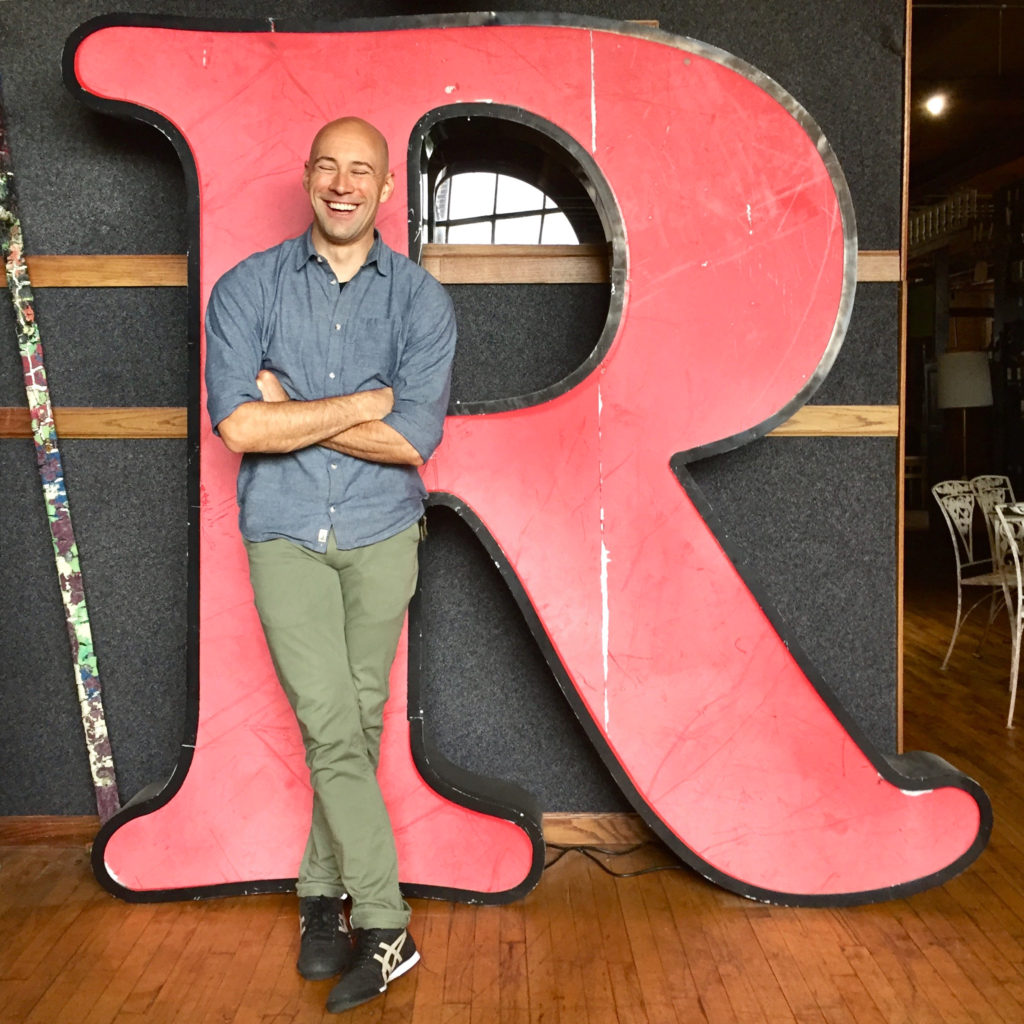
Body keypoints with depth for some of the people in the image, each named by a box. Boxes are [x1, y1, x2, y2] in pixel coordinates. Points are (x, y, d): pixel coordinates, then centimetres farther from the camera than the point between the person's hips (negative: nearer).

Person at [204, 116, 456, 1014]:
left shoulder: (421, 298, 0)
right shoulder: (248, 288, -1)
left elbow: (413, 441, -12)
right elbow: (238, 425, -15)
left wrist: (290, 410, -12)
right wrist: (360, 404, -13)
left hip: (382, 534, 1)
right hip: (286, 535, -1)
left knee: (358, 727, 9)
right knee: (332, 730, -6)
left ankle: (324, 892, 28)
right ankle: (383, 926, 6)